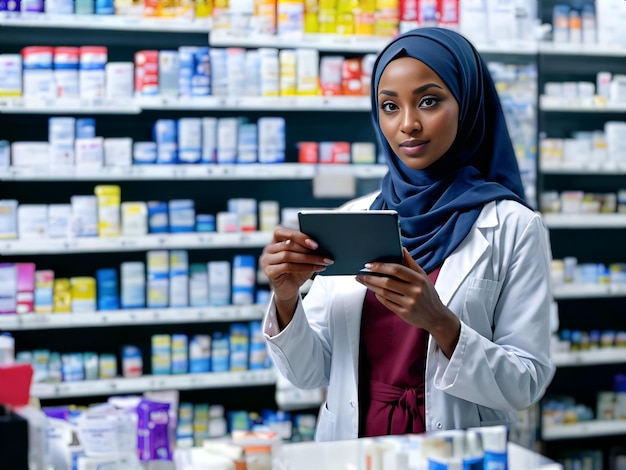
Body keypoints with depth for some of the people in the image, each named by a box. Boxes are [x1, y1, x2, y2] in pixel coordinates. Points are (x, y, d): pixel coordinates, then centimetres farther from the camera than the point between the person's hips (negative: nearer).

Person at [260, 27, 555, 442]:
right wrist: (286, 299, -11)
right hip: (350, 451, 3)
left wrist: (441, 323, -19)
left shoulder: (512, 225, -4)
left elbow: (527, 384, -5)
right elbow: (310, 373, 6)